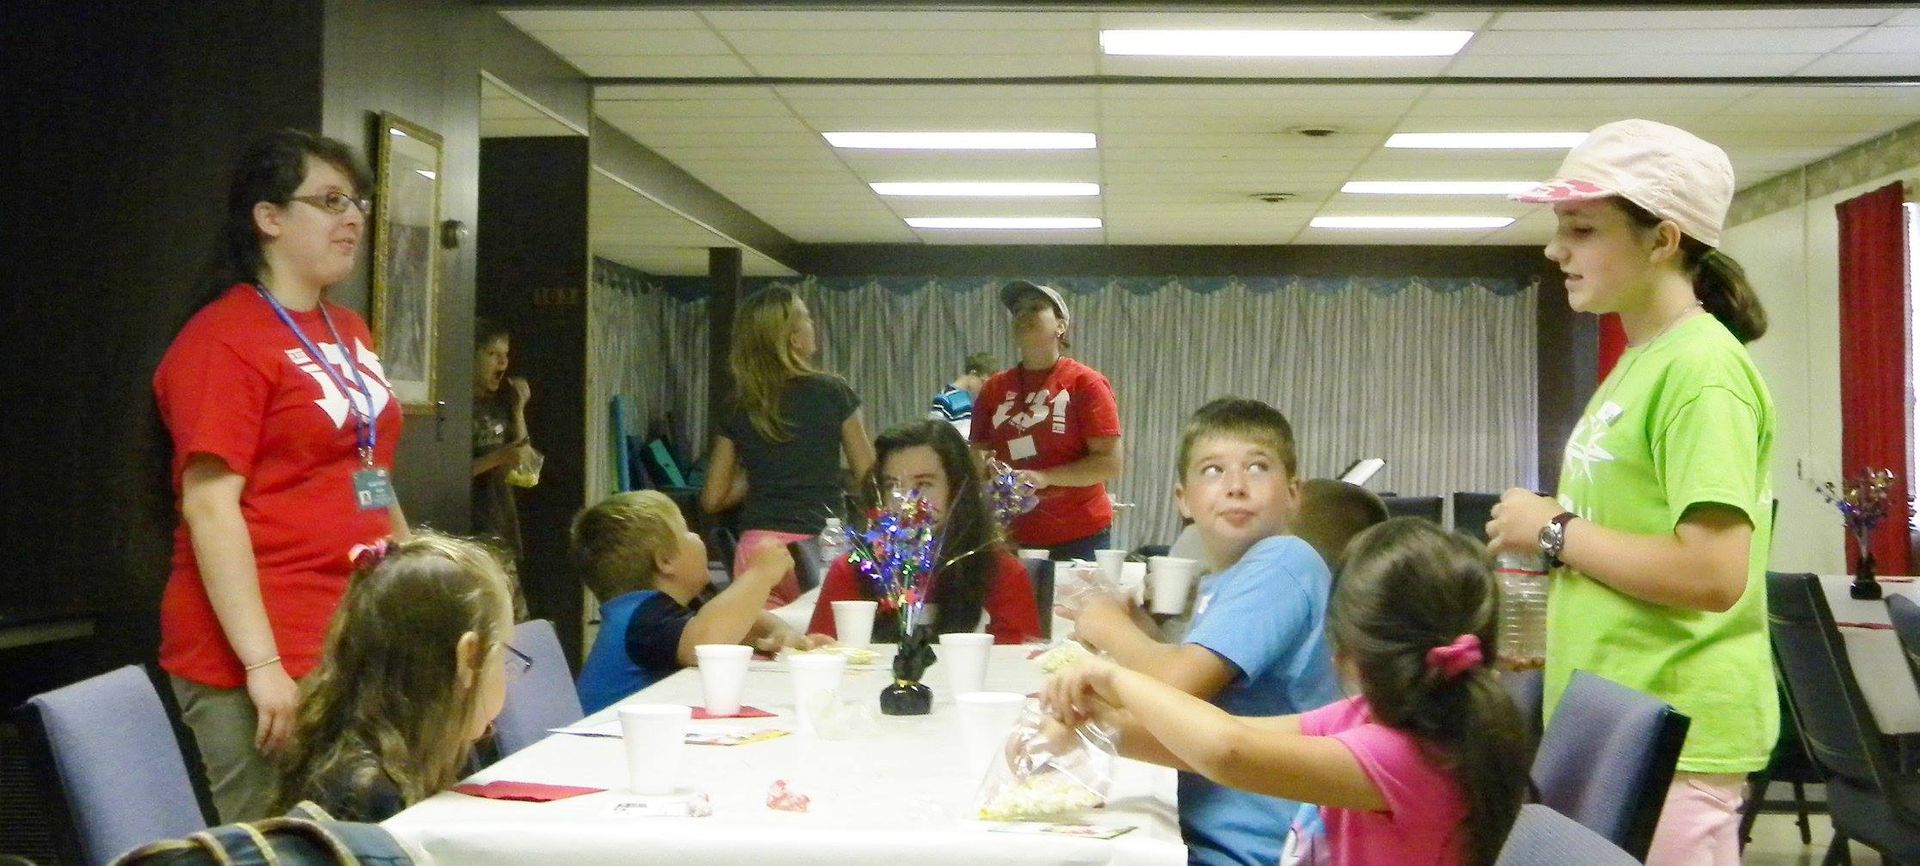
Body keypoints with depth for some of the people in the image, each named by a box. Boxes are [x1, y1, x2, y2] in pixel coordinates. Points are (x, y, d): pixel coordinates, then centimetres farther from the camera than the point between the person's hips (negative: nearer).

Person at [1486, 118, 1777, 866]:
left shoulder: (1701, 369, -16)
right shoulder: (1640, 363, 12)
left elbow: (1712, 574, -24)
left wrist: (1555, 531, -15)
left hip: (1670, 736, -9)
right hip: (1610, 724, 9)